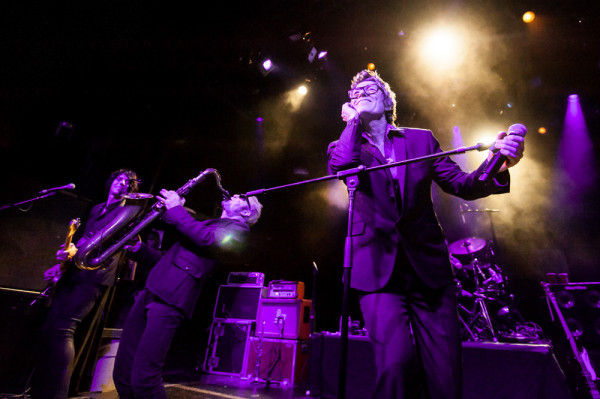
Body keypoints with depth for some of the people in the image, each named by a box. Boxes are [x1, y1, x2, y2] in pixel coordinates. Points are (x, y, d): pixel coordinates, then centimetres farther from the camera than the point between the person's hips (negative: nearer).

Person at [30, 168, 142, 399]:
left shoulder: (130, 210, -1)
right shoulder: (96, 209, 23)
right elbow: (80, 237, 25)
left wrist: (78, 250, -28)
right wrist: (62, 263, 14)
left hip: (95, 274, -8)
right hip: (73, 272, 8)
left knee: (62, 329, -17)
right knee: (49, 328, 9)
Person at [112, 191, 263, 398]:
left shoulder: (237, 228, 4)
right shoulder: (207, 223, 28)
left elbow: (209, 241, -17)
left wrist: (176, 210, -8)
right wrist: (139, 249, 15)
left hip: (171, 299, -8)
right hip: (151, 292, 8)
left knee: (143, 378, -11)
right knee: (122, 373, 10)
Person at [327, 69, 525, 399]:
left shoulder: (421, 139, 14)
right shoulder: (346, 146, 10)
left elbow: (461, 185, 7)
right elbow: (339, 165, -15)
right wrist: (353, 119, 0)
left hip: (429, 267, 2)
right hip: (379, 270, -2)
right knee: (397, 363, -19)